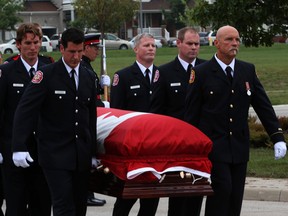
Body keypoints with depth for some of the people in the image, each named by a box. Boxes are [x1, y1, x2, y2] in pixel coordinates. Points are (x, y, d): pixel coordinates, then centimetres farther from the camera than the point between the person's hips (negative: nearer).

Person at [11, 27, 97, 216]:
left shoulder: (89, 77, 11)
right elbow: (25, 111, -11)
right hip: (56, 155, -5)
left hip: (81, 155, 5)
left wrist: (93, 152, 15)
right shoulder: (47, 75, -6)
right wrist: (19, 148, -20)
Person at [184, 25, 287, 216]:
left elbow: (263, 106, 7)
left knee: (235, 197, 5)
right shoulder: (201, 73, -4)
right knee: (222, 188, -16)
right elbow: (191, 113, -2)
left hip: (239, 146, 4)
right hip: (214, 146, -4)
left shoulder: (247, 70, 8)